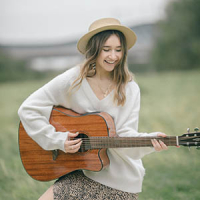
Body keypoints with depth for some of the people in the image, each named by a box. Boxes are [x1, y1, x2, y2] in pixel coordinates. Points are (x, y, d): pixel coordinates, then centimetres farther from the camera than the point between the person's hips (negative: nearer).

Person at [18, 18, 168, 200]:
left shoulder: (129, 90, -6)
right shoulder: (73, 80, -7)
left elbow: (125, 137, -12)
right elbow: (28, 109, -6)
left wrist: (150, 141, -32)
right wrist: (58, 140, -12)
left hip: (121, 179, -1)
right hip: (83, 170, 1)